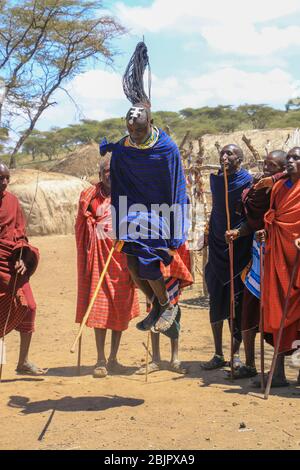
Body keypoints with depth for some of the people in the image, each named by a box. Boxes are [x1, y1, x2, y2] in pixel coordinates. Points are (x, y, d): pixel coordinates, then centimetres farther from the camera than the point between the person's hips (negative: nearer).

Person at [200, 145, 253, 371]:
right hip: (217, 248, 5)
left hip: (239, 249, -5)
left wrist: (237, 233, -24)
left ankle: (236, 352, 12)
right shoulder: (216, 180, 10)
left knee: (237, 301, -2)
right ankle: (218, 355, 13)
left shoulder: (248, 181, -7)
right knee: (216, 300, 5)